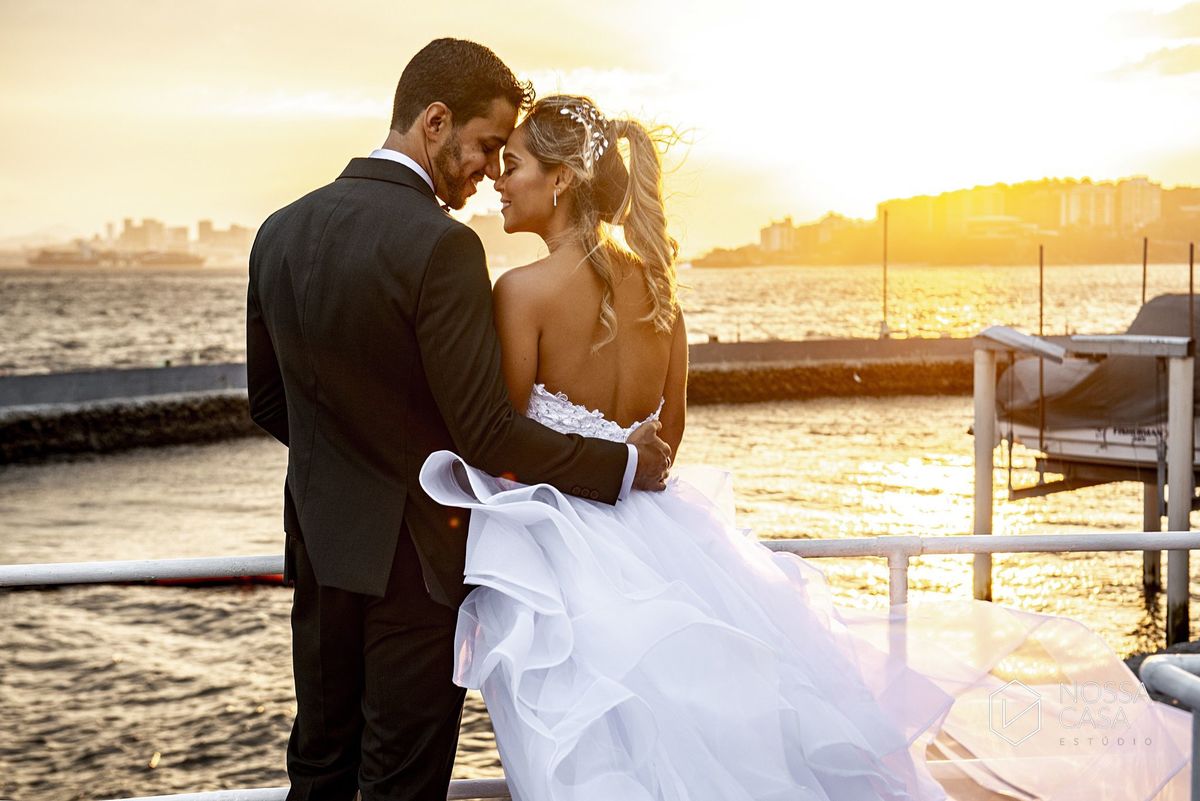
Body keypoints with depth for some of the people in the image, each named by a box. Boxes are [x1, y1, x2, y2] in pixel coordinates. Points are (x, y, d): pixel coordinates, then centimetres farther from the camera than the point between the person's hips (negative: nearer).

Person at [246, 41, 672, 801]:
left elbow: (270, 405, 10)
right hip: (414, 558, -6)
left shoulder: (280, 232, 1)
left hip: (320, 542, 7)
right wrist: (624, 465, -11)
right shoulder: (441, 245, -22)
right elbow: (488, 436, -22)